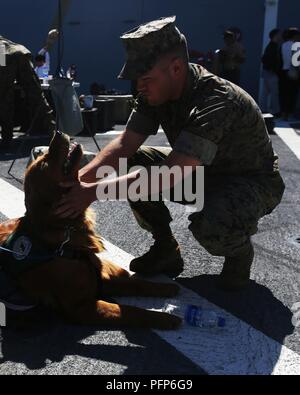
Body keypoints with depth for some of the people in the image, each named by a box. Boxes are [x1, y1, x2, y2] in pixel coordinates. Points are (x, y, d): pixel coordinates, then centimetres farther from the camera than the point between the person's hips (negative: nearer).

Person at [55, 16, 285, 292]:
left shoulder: (216, 101, -35)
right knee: (130, 166, -11)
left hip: (252, 179, -7)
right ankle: (166, 249, 6)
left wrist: (94, 192, -43)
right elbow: (125, 144, -13)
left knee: (212, 226, -39)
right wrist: (80, 179, -29)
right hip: (201, 169, 7)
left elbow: (168, 175, -42)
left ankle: (240, 251, -1)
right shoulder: (155, 91, -11)